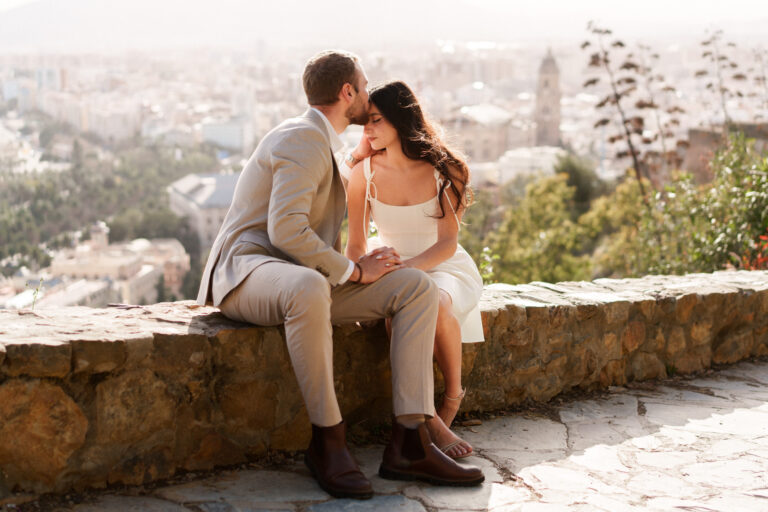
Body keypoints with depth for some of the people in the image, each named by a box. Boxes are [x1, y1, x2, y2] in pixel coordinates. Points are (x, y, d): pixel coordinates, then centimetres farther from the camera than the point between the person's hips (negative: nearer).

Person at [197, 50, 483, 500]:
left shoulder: (318, 144, 21)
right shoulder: (304, 140, -12)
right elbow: (285, 230, -25)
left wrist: (359, 264, 8)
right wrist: (352, 271, -15)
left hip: (304, 279, 10)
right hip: (248, 269, -10)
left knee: (419, 288, -7)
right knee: (309, 289, -45)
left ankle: (409, 442, -18)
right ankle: (328, 439, -29)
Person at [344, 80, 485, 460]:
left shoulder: (442, 169, -12)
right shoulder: (365, 172, -6)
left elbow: (447, 243, -16)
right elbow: (356, 243, 1)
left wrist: (407, 267, -33)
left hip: (442, 267, -1)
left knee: (435, 305, -38)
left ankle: (452, 396, -10)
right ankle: (428, 419, -26)